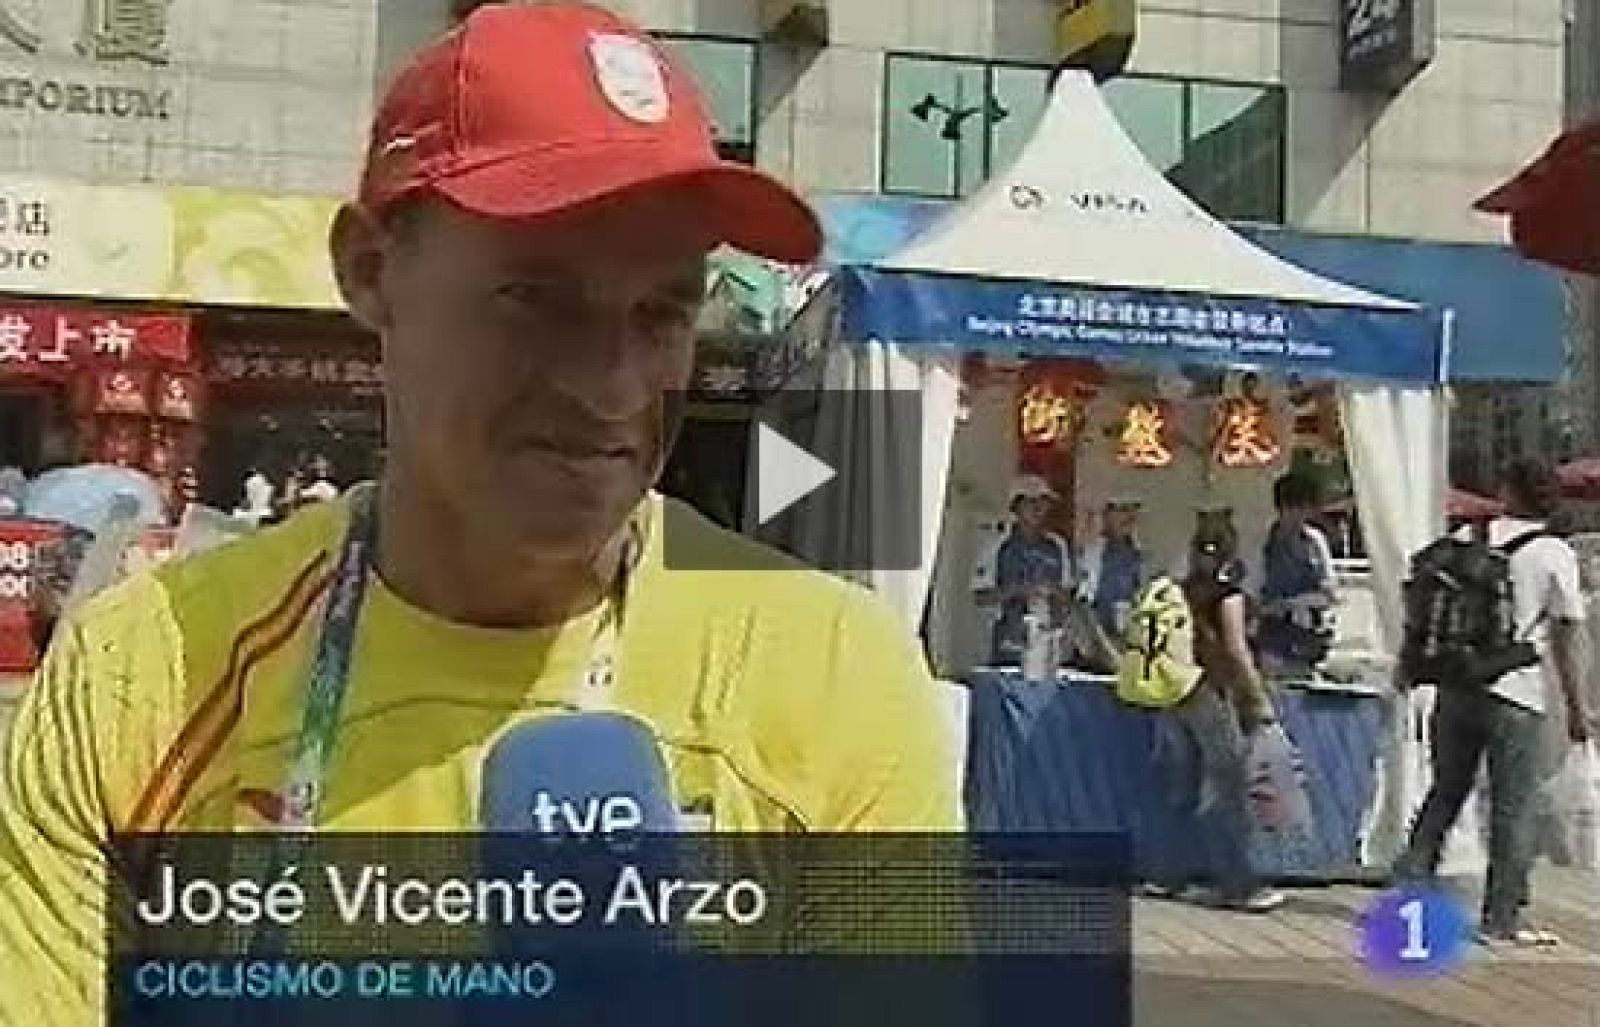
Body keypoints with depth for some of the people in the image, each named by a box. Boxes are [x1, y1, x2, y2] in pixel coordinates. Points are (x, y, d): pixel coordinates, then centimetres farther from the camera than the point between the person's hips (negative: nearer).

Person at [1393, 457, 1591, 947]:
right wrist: (1576, 707, 1)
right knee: (1514, 808, 6)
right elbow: (1565, 639, -5)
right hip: (1516, 696, -4)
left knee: (1445, 792, 17)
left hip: (1456, 685, 4)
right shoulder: (1557, 555, -4)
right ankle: (1501, 920, 9)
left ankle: (1408, 885, 19)